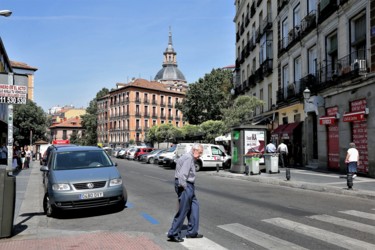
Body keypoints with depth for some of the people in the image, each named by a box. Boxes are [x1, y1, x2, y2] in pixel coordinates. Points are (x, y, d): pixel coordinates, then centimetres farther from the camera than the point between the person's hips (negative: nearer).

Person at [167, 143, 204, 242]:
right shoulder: (188, 158, -17)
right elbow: (182, 175, -24)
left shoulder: (190, 158, 17)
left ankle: (192, 232, 22)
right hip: (185, 186, -11)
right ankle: (173, 234, 4)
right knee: (183, 211, -4)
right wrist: (183, 187, -20)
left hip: (189, 186, 11)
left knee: (194, 206, 15)